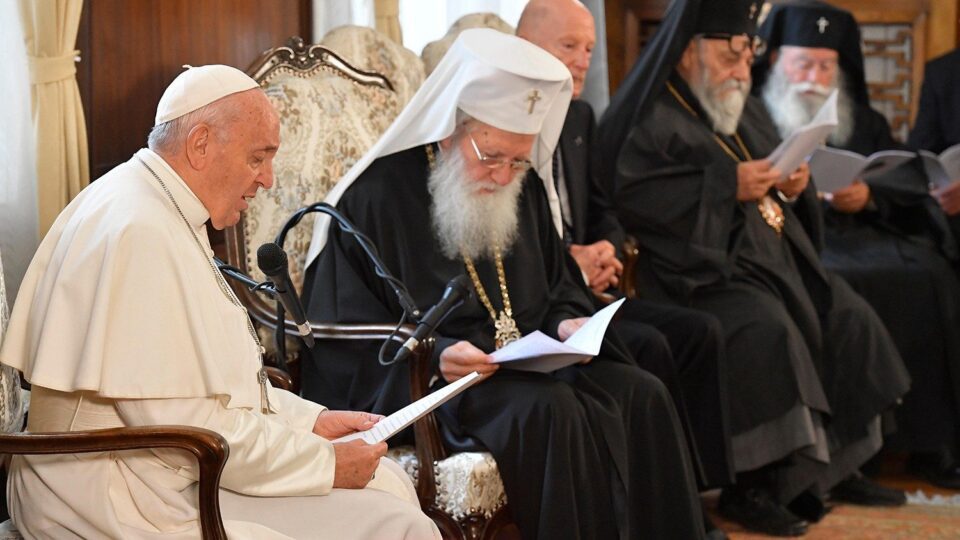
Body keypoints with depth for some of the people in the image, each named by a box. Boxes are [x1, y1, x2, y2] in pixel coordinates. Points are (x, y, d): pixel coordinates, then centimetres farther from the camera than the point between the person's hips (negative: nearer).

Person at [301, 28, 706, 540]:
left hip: (529, 366, 7)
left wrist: (566, 323, 0)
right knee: (550, 409, -32)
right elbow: (346, 343, -11)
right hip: (416, 385, -7)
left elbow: (558, 289, 24)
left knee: (641, 394, -16)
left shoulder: (523, 191, 12)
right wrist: (432, 355, -26)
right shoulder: (376, 196, -9)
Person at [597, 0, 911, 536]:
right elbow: (632, 198, -19)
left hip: (777, 254, 9)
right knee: (767, 330, -31)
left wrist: (795, 185, -2)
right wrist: (727, 185, -20)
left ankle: (837, 461, 6)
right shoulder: (651, 119, -6)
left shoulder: (747, 112, 20)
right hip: (701, 266, -8)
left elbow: (778, 182, 24)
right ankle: (748, 486, -19)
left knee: (848, 318, -6)